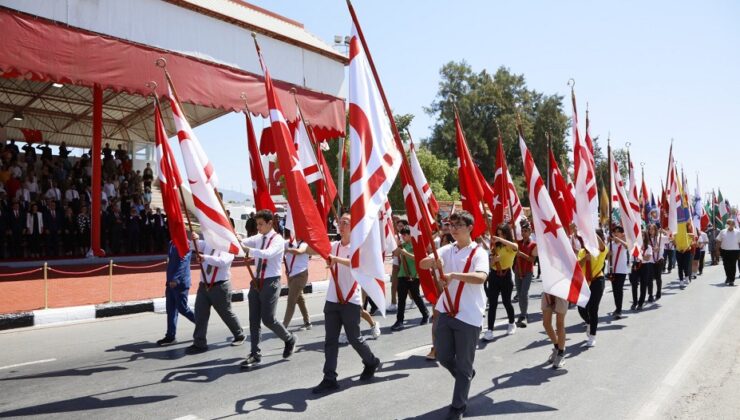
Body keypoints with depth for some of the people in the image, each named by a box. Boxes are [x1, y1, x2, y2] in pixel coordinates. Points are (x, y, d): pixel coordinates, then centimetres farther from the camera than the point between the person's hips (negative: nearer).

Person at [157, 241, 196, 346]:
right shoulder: (172, 243, 12)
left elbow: (183, 263, -24)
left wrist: (175, 279, -32)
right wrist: (169, 279, 20)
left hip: (180, 283, -8)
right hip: (171, 283, 8)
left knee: (182, 308, -1)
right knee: (171, 310, 10)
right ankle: (170, 336, 16)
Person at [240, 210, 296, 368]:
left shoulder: (278, 240, -13)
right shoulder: (258, 238, 9)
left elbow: (267, 254, -32)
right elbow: (241, 242, -2)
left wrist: (247, 249, -39)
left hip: (270, 282, -6)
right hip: (256, 282, 7)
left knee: (268, 319, -4)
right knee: (254, 320, 7)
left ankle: (289, 339, 22)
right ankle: (255, 354, 16)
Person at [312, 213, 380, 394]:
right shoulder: (334, 245, 8)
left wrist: (336, 259, -41)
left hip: (351, 301, -5)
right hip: (332, 300, 5)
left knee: (354, 338, 7)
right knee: (330, 340, 3)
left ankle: (371, 362, 34)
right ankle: (329, 379, 10)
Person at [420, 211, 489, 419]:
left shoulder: (478, 252, -8)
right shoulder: (446, 250, 7)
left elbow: (480, 277, -26)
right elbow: (422, 264, -4)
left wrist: (454, 275, -38)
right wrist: (433, 261, -26)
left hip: (469, 316, -5)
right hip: (446, 312, 5)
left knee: (464, 365, 5)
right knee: (442, 356, 15)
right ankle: (465, 377, 44)